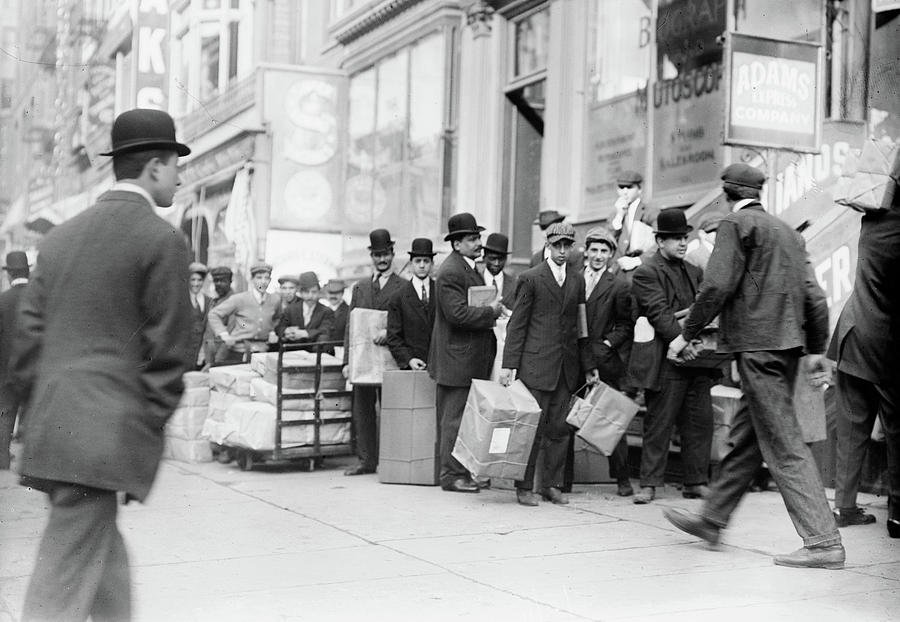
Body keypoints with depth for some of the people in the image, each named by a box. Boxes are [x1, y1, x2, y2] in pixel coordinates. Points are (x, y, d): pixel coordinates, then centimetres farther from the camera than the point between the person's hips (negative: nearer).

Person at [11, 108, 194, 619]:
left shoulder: (60, 237, 13)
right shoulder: (163, 240, -8)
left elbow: (28, 340, 13)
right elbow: (168, 352, -10)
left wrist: (42, 416, 18)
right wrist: (148, 432, -1)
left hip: (49, 435, 7)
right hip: (106, 437, -7)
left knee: (108, 565, 21)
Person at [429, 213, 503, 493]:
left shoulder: (469, 268, 17)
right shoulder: (450, 272, -16)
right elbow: (458, 313, -25)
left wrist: (492, 311, 11)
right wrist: (491, 311, -15)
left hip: (471, 358, 10)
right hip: (457, 358, -10)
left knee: (465, 417, 14)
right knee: (455, 418, -3)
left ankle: (461, 471, 21)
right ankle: (452, 475, 4)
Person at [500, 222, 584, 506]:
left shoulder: (577, 281, 13)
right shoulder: (530, 278, -1)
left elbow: (579, 326, 14)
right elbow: (517, 324, -2)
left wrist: (587, 365, 10)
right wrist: (509, 364, -8)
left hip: (566, 366, 5)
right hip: (536, 364, -4)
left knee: (559, 427, 6)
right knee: (532, 426, -3)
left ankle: (552, 484, 16)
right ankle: (524, 486, 6)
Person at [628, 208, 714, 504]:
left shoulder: (693, 271, 18)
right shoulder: (647, 272, -5)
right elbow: (659, 314, -14)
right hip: (666, 361, -7)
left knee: (700, 422, 7)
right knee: (659, 424, -1)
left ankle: (696, 482, 16)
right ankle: (649, 483, 7)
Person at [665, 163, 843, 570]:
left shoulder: (736, 224, -6)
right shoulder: (787, 232, 17)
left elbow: (718, 285, -16)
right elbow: (813, 296, 16)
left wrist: (687, 333, -7)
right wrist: (816, 348, 21)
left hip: (757, 346, -9)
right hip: (787, 344, 9)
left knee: (784, 446, -8)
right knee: (745, 439, 15)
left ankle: (823, 543, -8)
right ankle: (711, 520, 27)